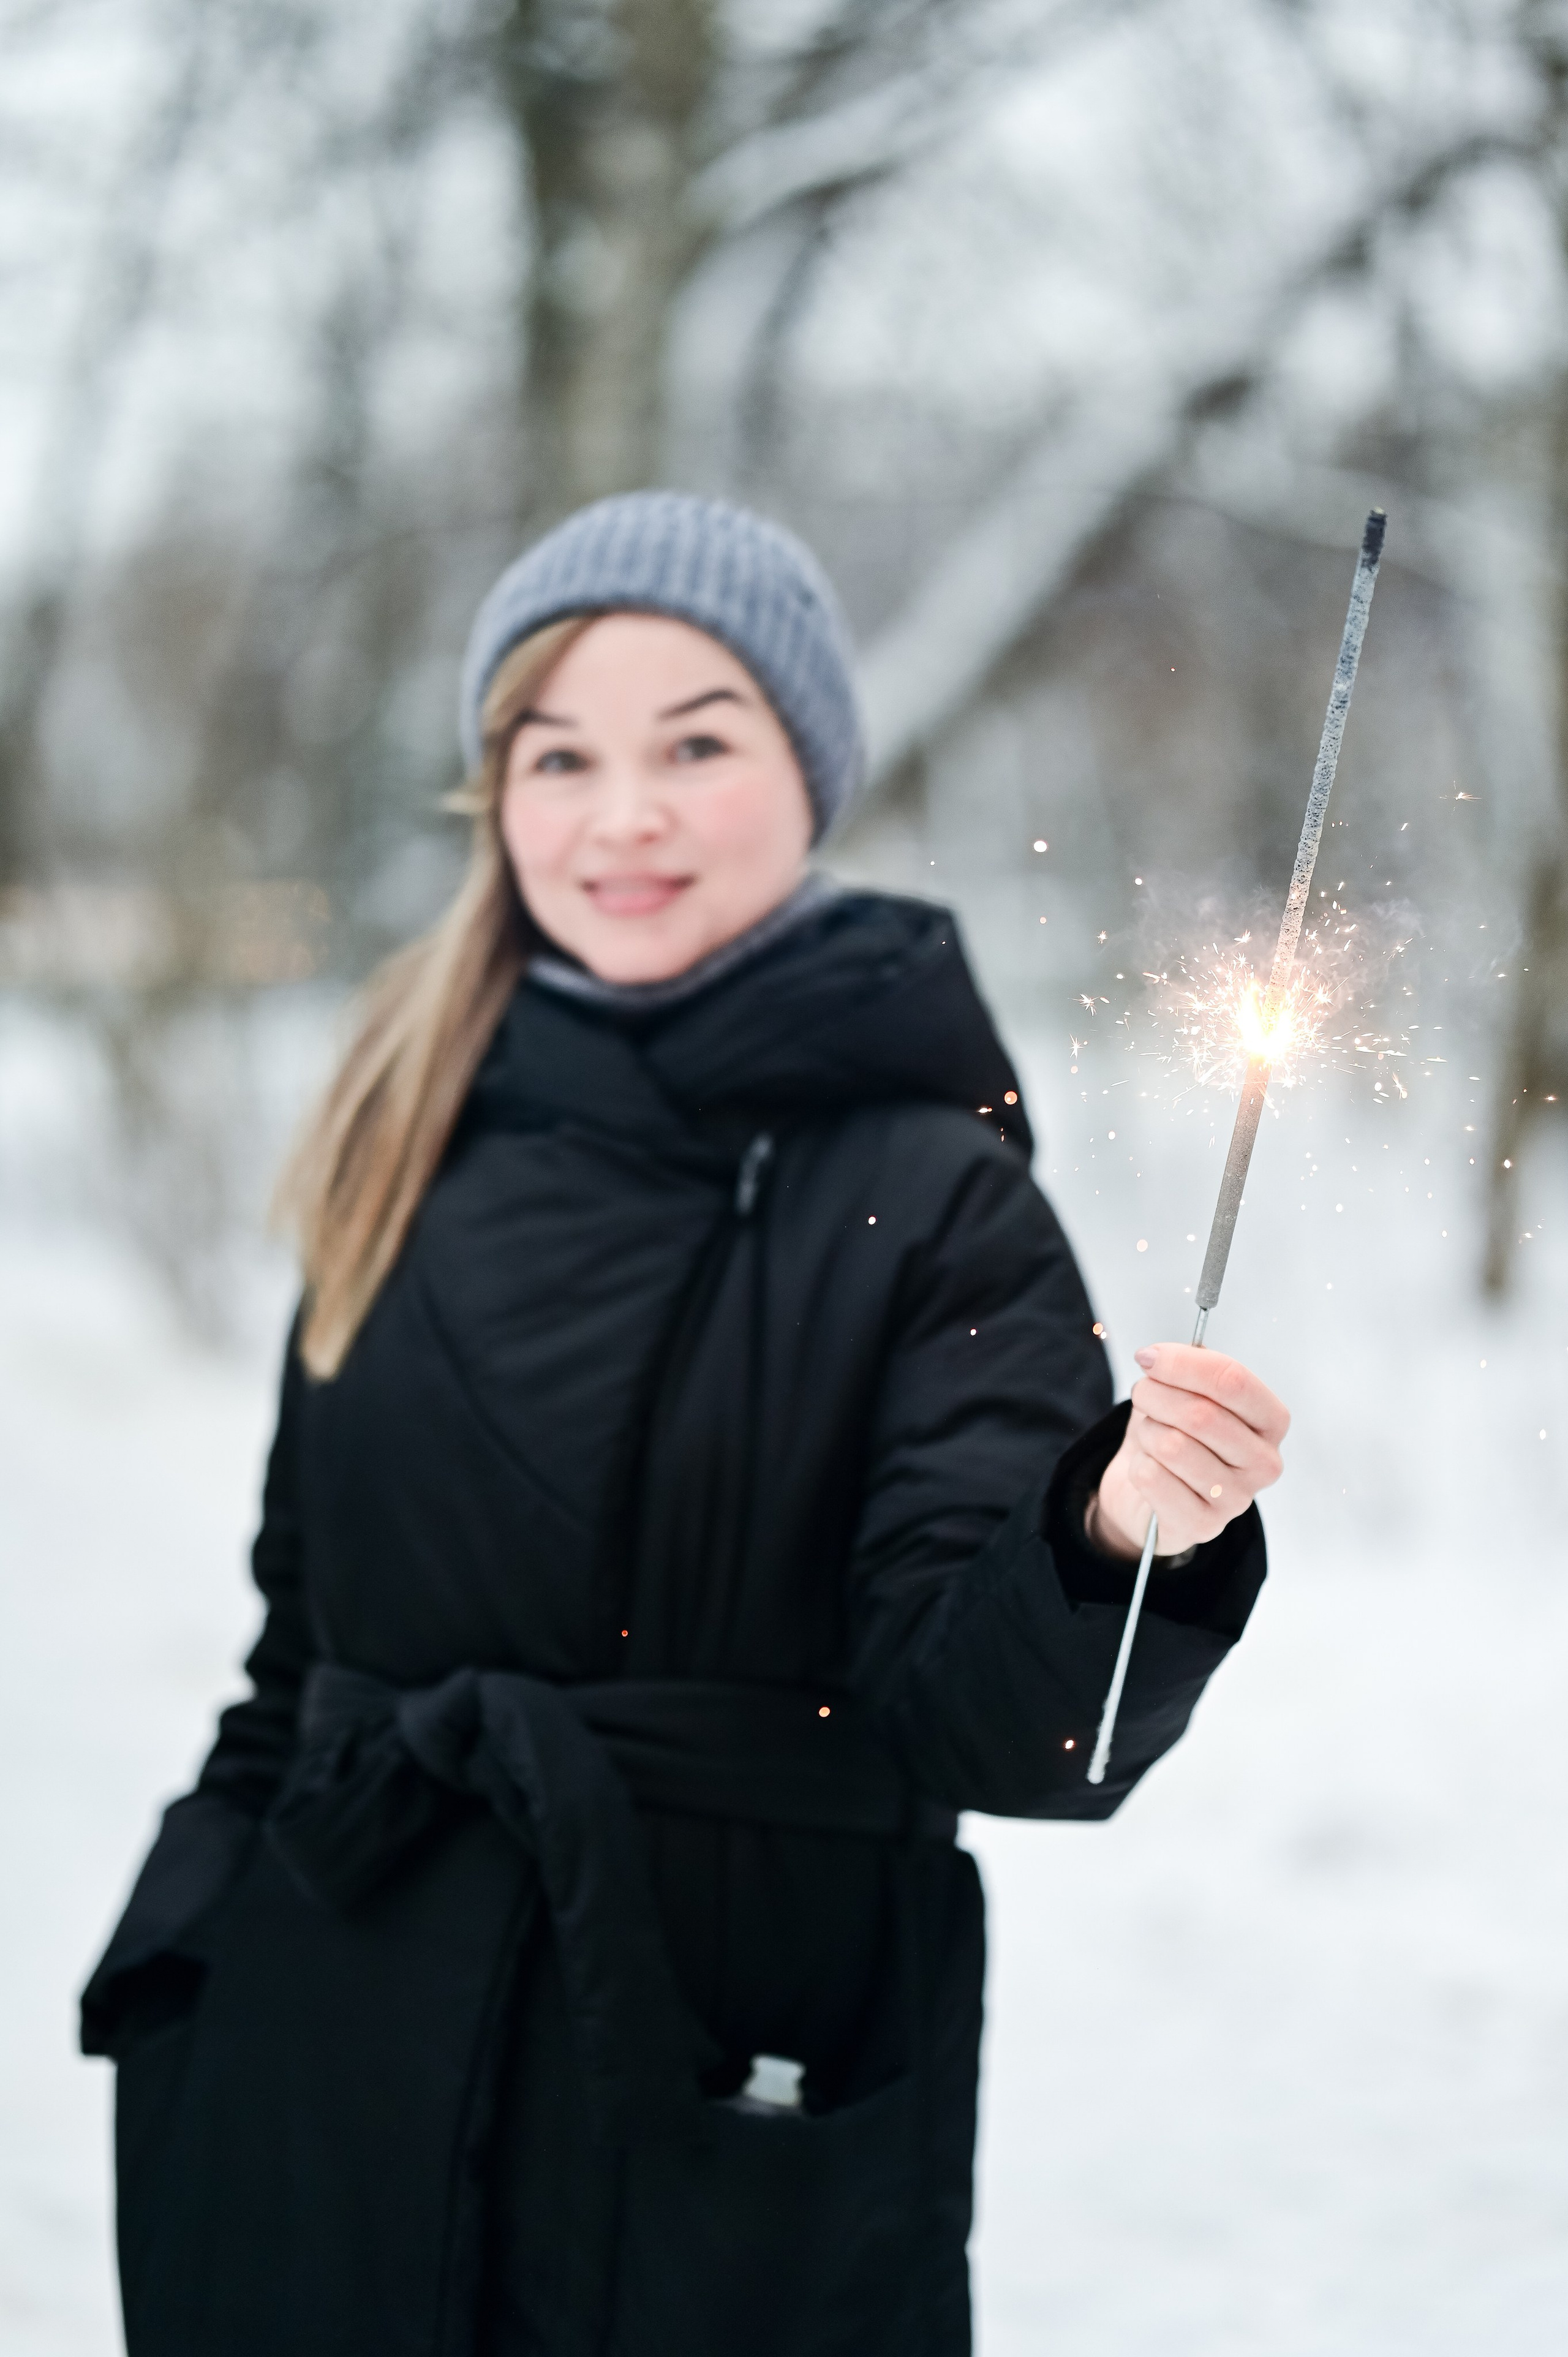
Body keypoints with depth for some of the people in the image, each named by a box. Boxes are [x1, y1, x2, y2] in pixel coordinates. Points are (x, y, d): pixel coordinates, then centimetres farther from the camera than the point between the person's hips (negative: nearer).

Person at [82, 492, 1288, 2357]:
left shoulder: (933, 1194, -8)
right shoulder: (416, 1152, 5)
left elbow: (983, 1715, -17)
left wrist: (1115, 1541, -36)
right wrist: (176, 1967, 10)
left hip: (734, 2125, -3)